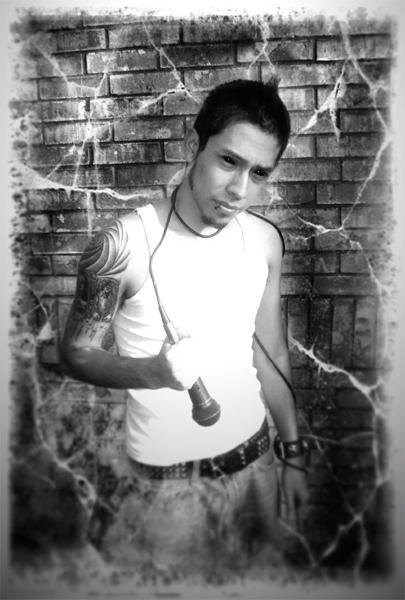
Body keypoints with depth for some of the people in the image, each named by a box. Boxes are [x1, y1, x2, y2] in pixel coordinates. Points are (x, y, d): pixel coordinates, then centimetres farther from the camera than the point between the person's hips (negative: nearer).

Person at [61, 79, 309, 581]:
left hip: (254, 460, 5)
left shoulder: (265, 240, -5)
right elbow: (76, 353, -9)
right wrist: (149, 371, -29)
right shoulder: (124, 245, -20)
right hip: (167, 479, -4)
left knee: (258, 567, 22)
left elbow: (270, 352, 4)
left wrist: (292, 454, 8)